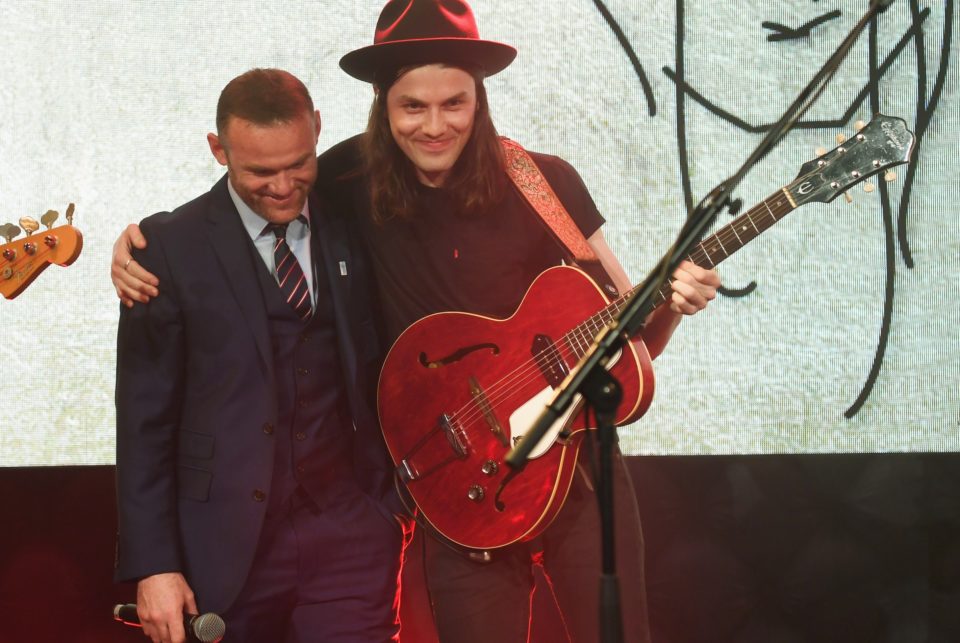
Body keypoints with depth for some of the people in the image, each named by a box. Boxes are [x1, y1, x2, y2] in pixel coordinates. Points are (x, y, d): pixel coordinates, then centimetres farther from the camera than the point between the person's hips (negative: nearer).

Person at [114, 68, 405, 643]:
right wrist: (154, 567, -7)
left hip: (349, 531, 2)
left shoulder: (353, 230, 6)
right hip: (226, 546, -2)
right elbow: (144, 418, -3)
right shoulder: (171, 246, -3)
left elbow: (383, 379, 11)